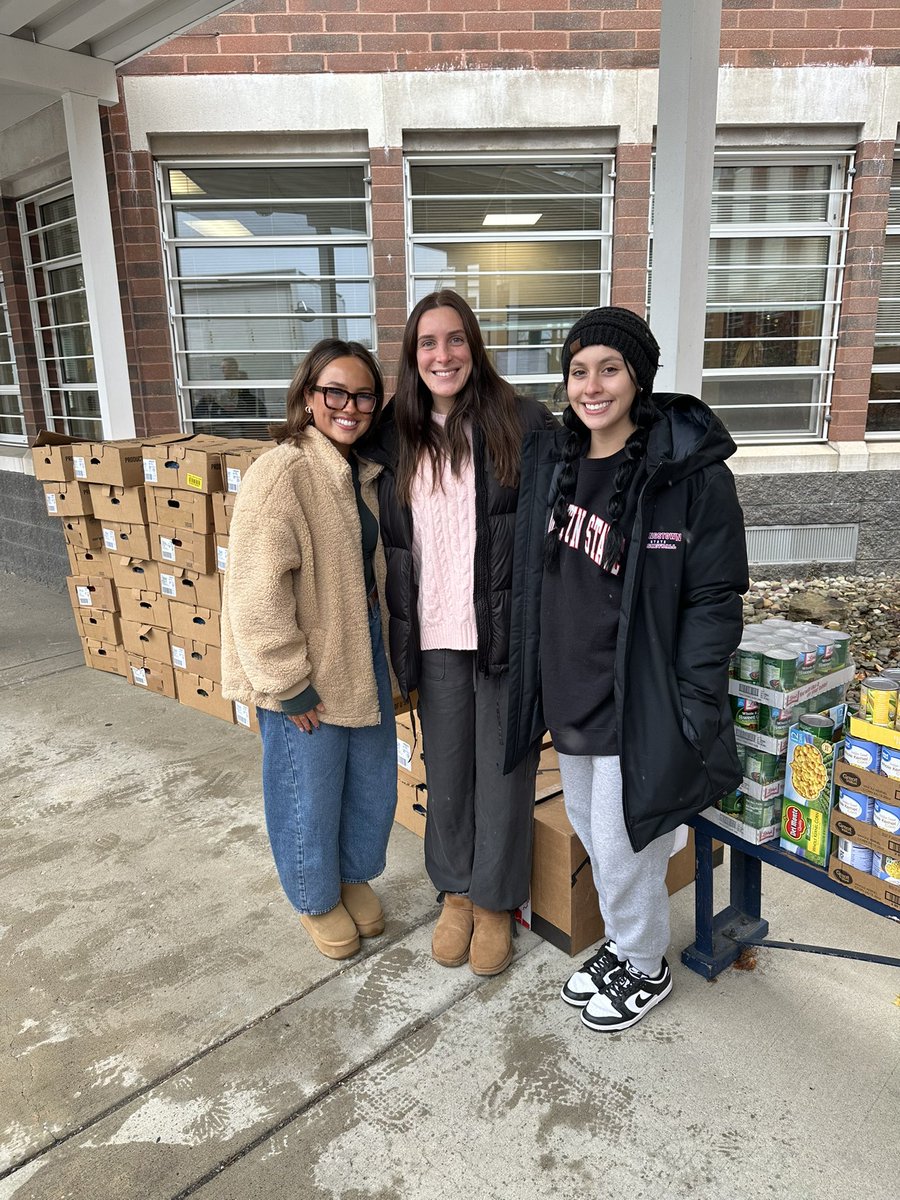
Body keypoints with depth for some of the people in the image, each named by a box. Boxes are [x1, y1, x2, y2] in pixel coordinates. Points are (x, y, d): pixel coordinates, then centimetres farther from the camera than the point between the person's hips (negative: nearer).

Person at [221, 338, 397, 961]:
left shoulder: (362, 473, 5)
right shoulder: (281, 473, -20)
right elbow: (258, 592, -23)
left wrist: (383, 647, 11)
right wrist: (289, 684, -19)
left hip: (363, 652, 7)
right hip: (309, 673, -7)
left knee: (374, 783, 20)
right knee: (311, 793, 12)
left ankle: (355, 875, 46)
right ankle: (317, 899, 38)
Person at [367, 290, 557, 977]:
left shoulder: (522, 421, -5)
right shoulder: (397, 435, 7)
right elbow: (389, 542, 11)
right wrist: (399, 637, 10)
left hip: (506, 633, -3)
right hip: (434, 638, 3)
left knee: (504, 771, 10)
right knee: (446, 772, 15)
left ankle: (496, 901, 31)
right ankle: (456, 892, 37)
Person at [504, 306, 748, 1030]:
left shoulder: (693, 472, -15)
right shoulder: (550, 461, 3)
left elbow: (716, 596, -15)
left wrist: (692, 710, -18)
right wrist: (533, 680, 12)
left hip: (637, 701, -6)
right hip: (568, 694, 6)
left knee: (624, 848, 8)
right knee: (590, 832, 22)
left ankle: (646, 969, 36)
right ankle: (622, 944, 46)